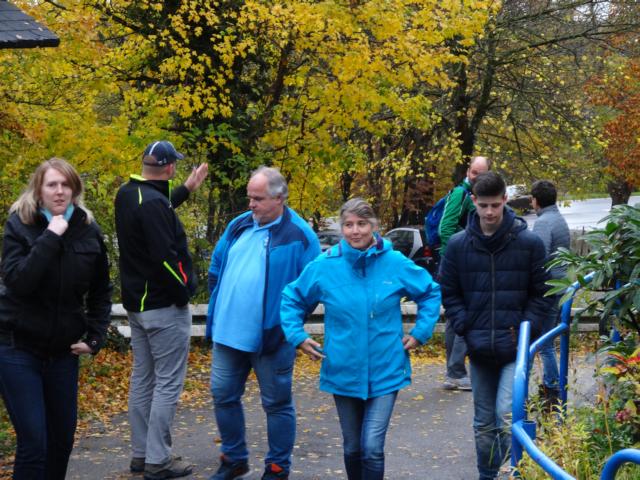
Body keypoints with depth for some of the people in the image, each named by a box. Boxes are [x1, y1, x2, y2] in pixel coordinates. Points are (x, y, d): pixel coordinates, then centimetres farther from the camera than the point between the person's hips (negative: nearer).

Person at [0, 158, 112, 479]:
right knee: (34, 442, -10)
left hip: (63, 351, 4)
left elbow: (100, 291, 13)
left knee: (63, 438, 11)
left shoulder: (88, 230, 1)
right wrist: (50, 237, -25)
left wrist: (95, 337, 4)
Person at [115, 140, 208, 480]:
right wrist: (182, 293, -13)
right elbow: (164, 257, -26)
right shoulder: (153, 203, -22)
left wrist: (187, 189, 33)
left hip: (137, 303, 9)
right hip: (164, 306, -9)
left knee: (142, 379, 14)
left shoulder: (128, 195, 7)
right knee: (167, 384, -3)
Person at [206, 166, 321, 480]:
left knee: (277, 403, 6)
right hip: (229, 332, 6)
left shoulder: (299, 235, -10)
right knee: (223, 395, 13)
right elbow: (216, 270, 19)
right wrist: (218, 307, 11)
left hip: (271, 336, -6)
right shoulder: (238, 225, 8)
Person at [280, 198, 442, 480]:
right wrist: (297, 336, 0)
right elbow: (292, 299, 10)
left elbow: (431, 292, 10)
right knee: (352, 448, 14)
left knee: (372, 448, -12)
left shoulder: (396, 264, -6)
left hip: (385, 373, -2)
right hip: (344, 373, 2)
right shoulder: (324, 267, -5)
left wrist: (421, 332, 3)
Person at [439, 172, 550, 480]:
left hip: (515, 348, -3)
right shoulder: (458, 245, 1)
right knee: (483, 423, 13)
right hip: (479, 349, 3)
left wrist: (525, 331, -8)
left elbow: (540, 293, 1)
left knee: (507, 414, -19)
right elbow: (448, 293, 7)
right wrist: (466, 330, -4)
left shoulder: (529, 243, -4)